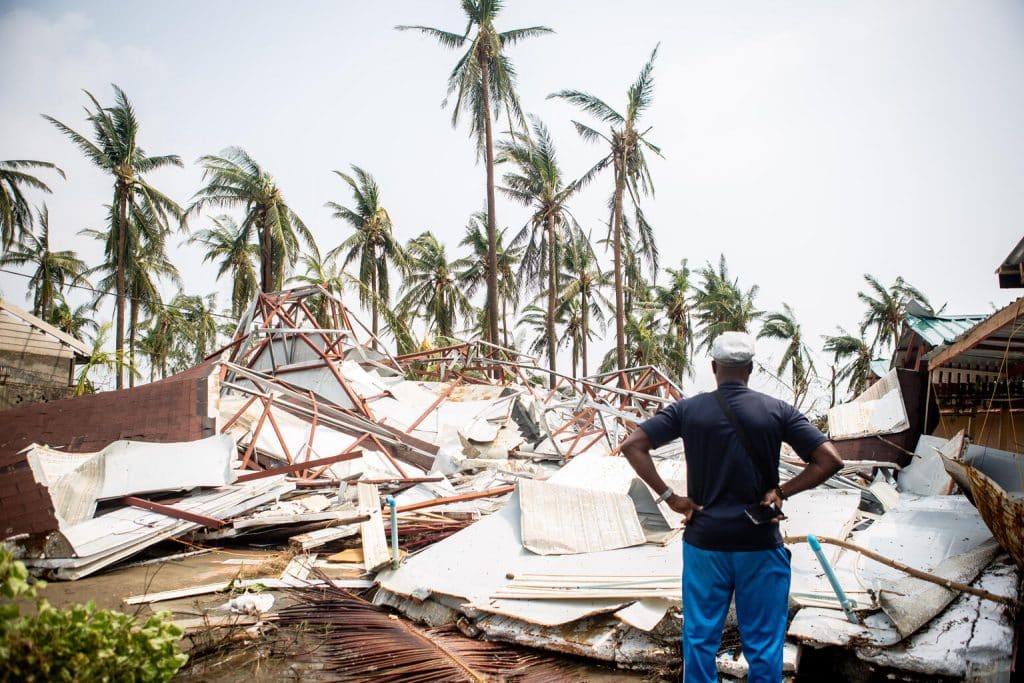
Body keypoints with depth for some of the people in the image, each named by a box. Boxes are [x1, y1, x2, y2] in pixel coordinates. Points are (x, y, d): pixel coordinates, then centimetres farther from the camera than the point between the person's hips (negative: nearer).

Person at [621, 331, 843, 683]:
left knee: (700, 638, 14)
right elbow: (830, 460, -9)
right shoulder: (777, 410, -5)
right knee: (763, 646, 12)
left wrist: (669, 497, -5)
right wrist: (782, 491, -2)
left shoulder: (687, 409, -3)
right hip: (760, 543, 0)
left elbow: (632, 445, -8)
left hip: (704, 540, 1)